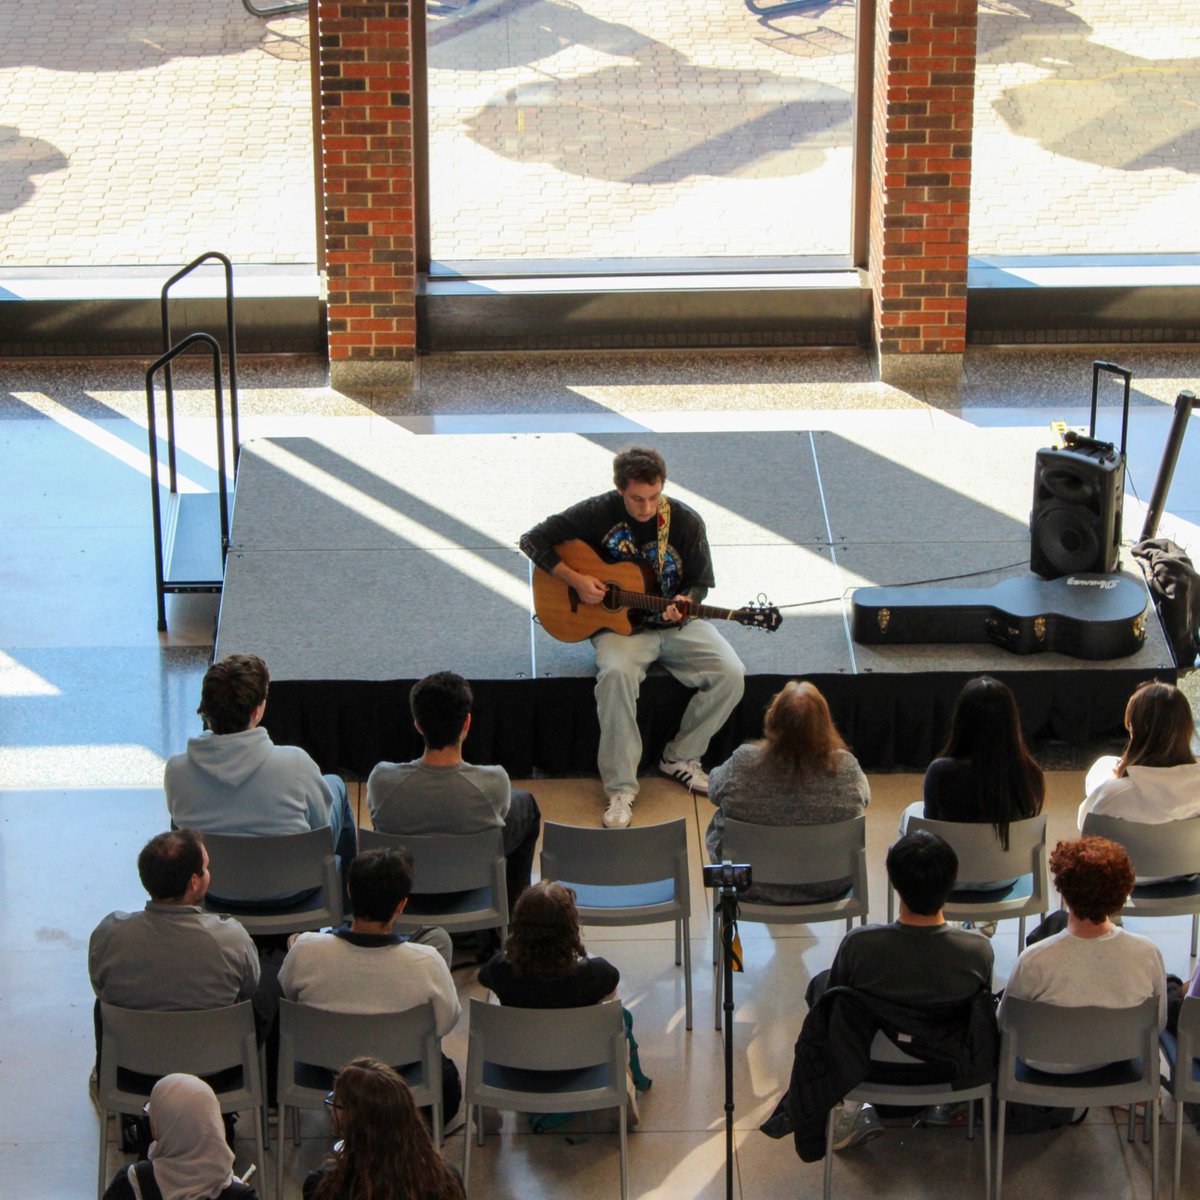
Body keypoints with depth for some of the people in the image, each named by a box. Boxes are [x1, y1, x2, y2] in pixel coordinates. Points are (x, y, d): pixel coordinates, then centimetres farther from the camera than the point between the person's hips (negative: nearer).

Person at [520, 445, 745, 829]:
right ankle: (620, 786, -27)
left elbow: (700, 582, 5)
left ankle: (681, 757, 1)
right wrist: (575, 579, -16)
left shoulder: (685, 521, -5)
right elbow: (532, 540, -6)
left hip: (676, 624, 3)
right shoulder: (598, 514, -10)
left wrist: (684, 604, -19)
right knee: (616, 674, -36)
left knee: (731, 675, -20)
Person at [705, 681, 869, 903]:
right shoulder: (845, 767, -23)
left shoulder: (743, 763, -25)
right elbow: (864, 798, 0)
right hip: (827, 887, 1)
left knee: (718, 821, 29)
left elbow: (714, 790, -2)